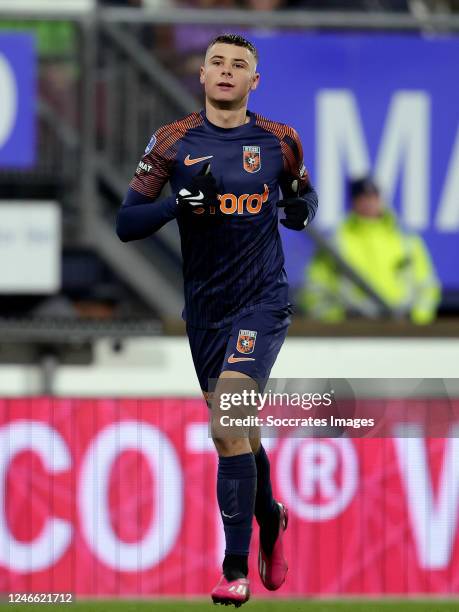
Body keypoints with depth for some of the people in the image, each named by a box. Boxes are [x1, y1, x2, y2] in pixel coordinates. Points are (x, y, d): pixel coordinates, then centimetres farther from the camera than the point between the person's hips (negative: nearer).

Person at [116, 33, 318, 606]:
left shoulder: (280, 142, 1)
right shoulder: (173, 142, 0)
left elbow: (303, 195, 20)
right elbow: (126, 224, -4)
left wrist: (301, 207, -4)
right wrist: (181, 201, -21)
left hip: (262, 301, -3)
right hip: (204, 308, 3)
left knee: (226, 426, -20)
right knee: (236, 432, 13)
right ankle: (270, 520, 42)